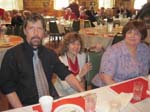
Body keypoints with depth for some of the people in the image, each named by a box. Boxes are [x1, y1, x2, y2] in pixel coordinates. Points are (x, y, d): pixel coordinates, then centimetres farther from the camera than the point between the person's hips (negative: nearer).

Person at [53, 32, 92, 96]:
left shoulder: (82, 56, -1)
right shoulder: (60, 60, -19)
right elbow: (65, 86, -22)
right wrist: (80, 75, -29)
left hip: (77, 92, 5)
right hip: (63, 95, -5)